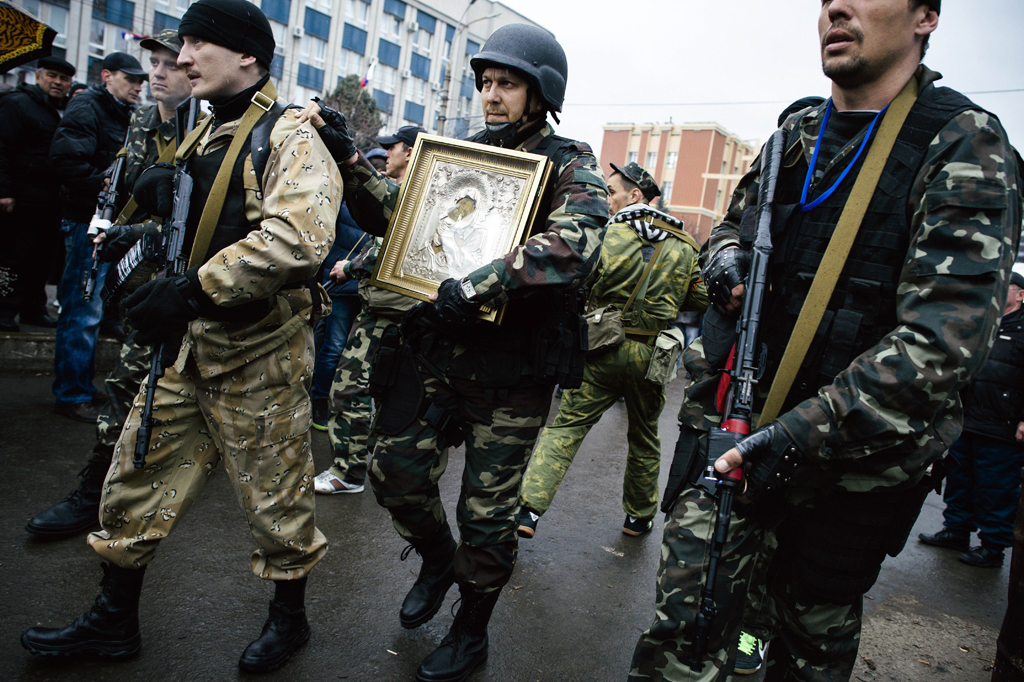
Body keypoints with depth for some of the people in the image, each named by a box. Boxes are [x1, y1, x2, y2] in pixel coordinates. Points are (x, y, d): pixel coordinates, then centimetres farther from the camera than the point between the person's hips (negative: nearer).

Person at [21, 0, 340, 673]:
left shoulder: (289, 139, -13)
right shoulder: (204, 135, 15)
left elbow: (297, 239, -31)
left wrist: (194, 289, -29)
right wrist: (159, 192, 5)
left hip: (260, 348, -8)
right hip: (188, 341, 9)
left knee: (275, 491, 7)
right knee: (139, 473, 15)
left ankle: (290, 617, 31)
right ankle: (114, 620, 34)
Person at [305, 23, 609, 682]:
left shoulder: (570, 165, -5)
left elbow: (576, 241, -26)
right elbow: (392, 212, 10)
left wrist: (477, 285, -34)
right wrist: (350, 159, -7)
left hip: (511, 370, -4)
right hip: (434, 350, 5)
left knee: (487, 510, 8)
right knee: (396, 472, 8)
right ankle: (439, 557, 40)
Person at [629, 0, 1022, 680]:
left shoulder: (966, 145, -9)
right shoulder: (796, 133, 8)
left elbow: (947, 334, -21)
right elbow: (732, 225, 23)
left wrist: (803, 434, -27)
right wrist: (726, 255, -3)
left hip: (854, 459, -3)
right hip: (734, 424, 3)